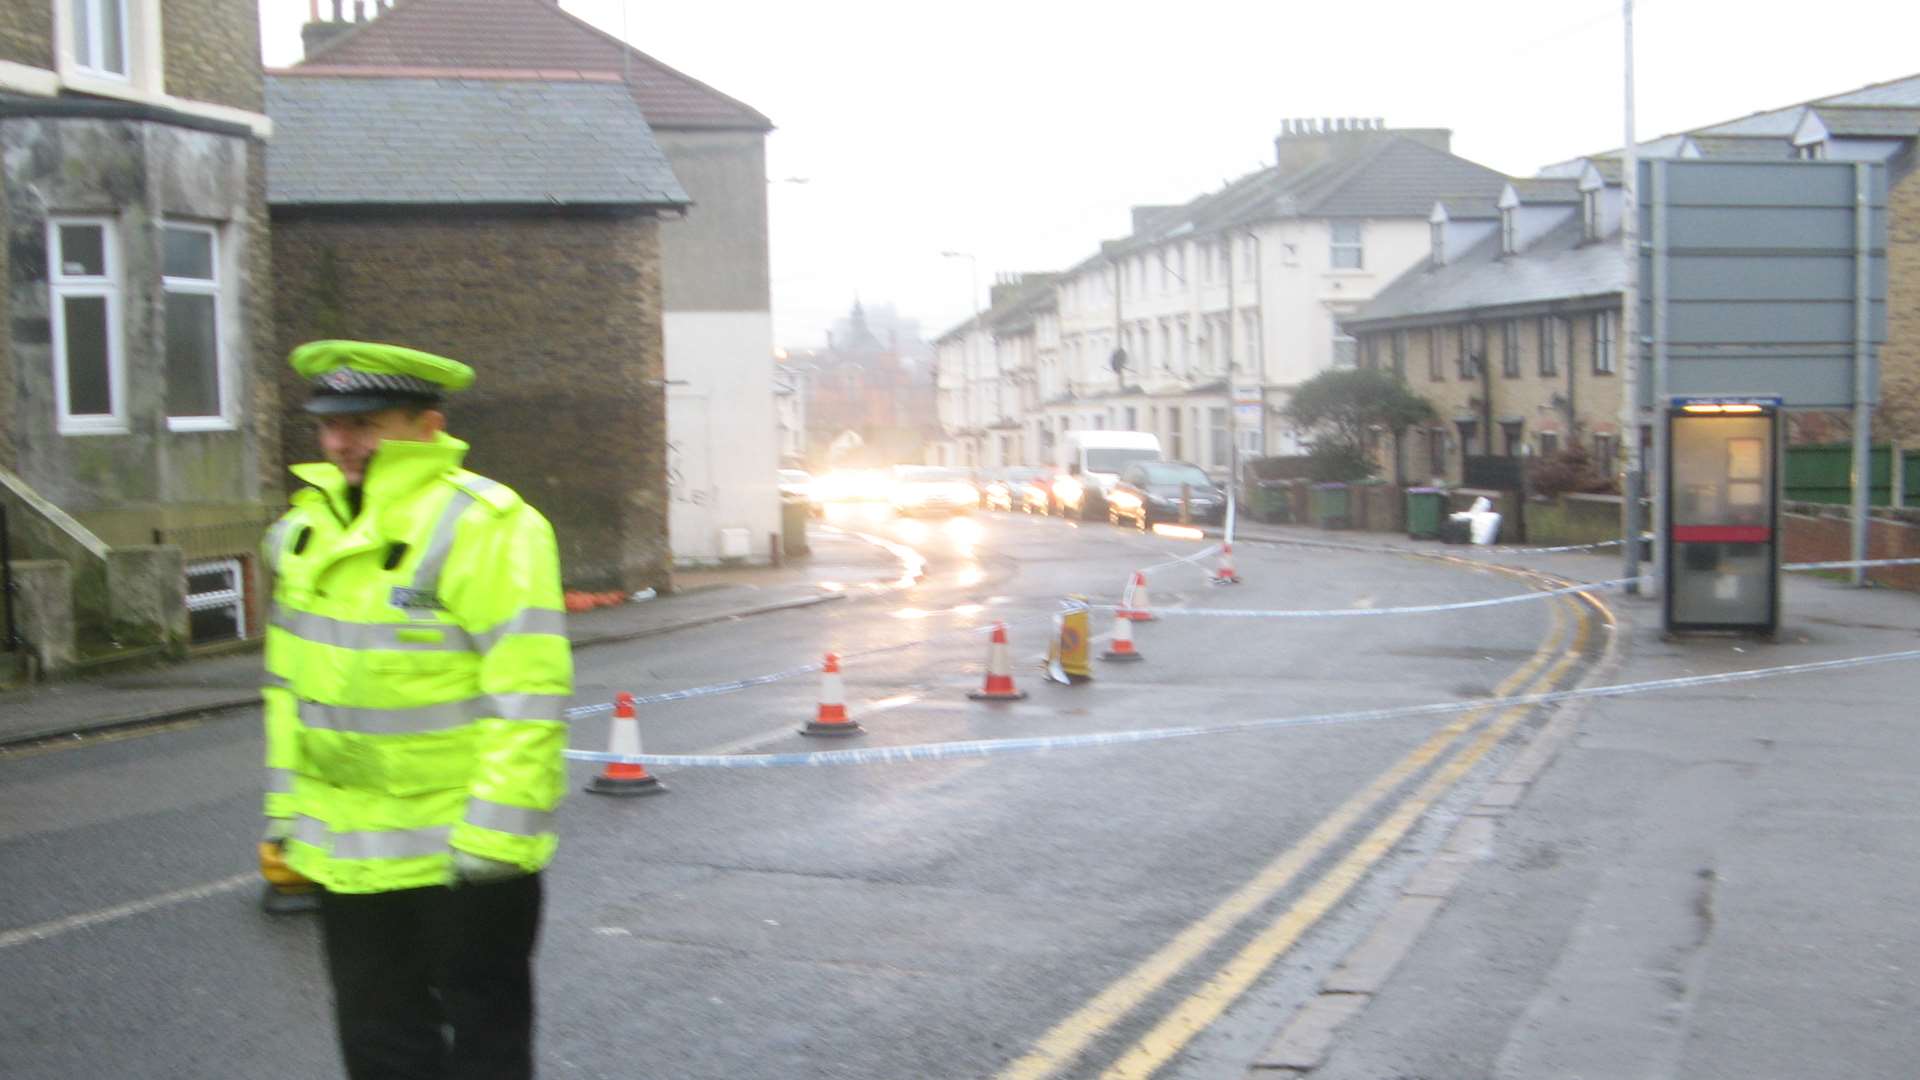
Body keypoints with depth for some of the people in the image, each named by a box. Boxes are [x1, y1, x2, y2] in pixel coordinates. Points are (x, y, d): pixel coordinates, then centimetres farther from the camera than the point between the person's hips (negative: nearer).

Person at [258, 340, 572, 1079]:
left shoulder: (482, 526, -18)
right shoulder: (309, 525, 7)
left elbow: (528, 695, -21)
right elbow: (289, 682, 16)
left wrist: (496, 839, -22)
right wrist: (285, 813, 16)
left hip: (463, 853, -7)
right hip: (348, 854, 7)